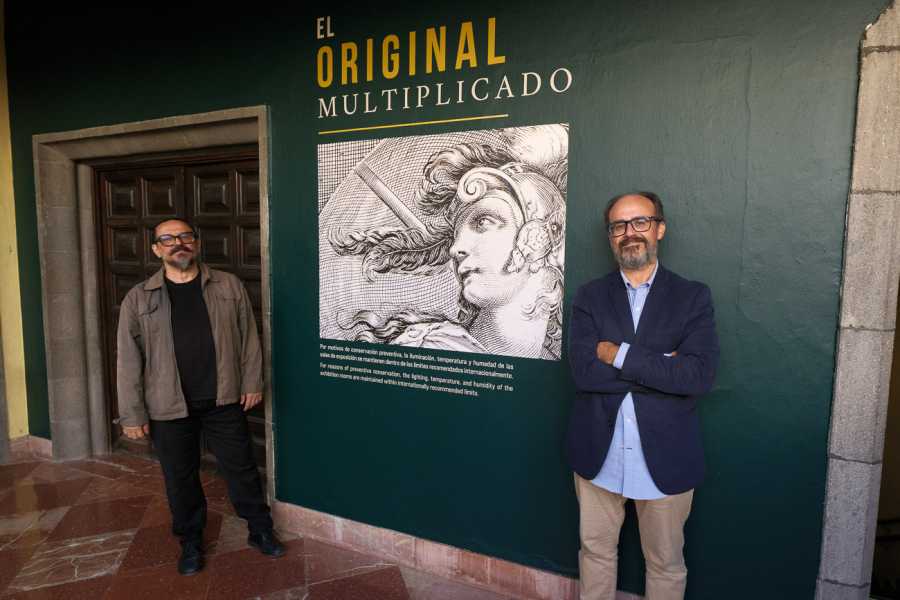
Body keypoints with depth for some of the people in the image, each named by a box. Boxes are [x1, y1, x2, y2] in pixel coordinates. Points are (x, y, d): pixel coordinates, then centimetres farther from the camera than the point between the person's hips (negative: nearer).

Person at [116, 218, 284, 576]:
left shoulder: (229, 286, 0)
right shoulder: (138, 298, -2)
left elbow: (248, 337, 3)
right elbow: (129, 360, -2)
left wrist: (252, 382, -1)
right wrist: (132, 413, -3)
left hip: (224, 400, 0)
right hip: (170, 407, 0)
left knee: (241, 469, 11)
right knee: (180, 478, 14)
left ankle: (260, 531, 29)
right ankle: (191, 542, 35)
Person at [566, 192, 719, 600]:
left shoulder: (692, 297, -1)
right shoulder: (589, 296, 1)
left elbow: (699, 376, -15)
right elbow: (583, 371, -13)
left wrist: (620, 355, -17)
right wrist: (662, 368, -16)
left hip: (665, 457, -1)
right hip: (598, 454, 1)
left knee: (666, 564, 17)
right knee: (596, 553, 19)